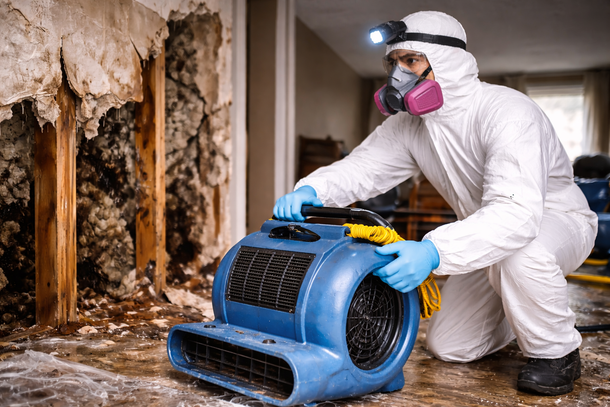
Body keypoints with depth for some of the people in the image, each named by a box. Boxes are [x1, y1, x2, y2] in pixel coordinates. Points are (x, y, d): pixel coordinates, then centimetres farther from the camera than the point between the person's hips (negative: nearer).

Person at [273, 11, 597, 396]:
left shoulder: (505, 111, -32)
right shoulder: (409, 124, -8)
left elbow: (517, 211, -45)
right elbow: (361, 167, -10)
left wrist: (434, 252, -58)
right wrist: (310, 190, -33)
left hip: (557, 220, -6)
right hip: (486, 234, 6)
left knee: (519, 251, -42)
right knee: (447, 346, 2)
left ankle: (557, 352, -13)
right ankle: (525, 313, 29)